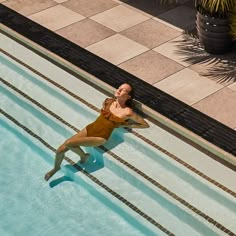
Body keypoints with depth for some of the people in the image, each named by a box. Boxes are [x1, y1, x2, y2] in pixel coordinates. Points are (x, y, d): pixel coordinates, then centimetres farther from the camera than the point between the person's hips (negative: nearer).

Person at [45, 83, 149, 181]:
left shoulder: (127, 112, -15)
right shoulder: (108, 101, 2)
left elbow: (146, 124, -9)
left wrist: (126, 125, -5)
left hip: (100, 137, -5)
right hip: (90, 128, 5)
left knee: (69, 143, -24)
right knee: (60, 150, -2)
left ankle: (83, 156, 7)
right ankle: (56, 168, 30)